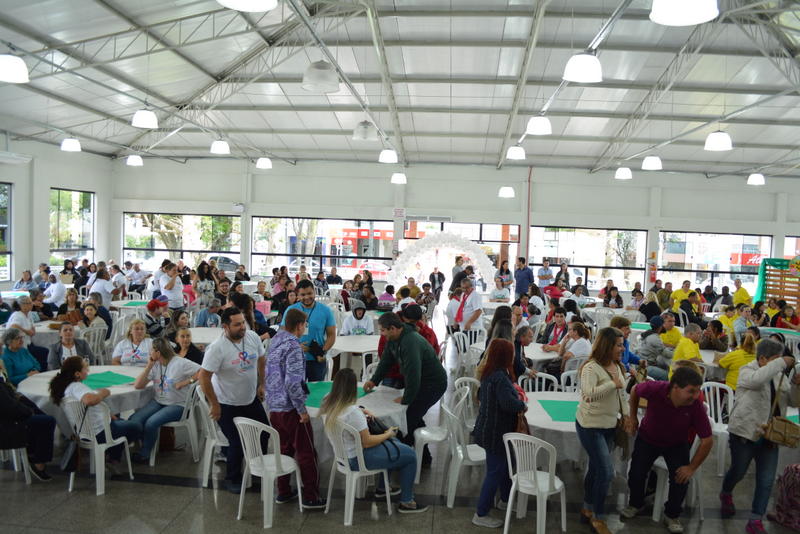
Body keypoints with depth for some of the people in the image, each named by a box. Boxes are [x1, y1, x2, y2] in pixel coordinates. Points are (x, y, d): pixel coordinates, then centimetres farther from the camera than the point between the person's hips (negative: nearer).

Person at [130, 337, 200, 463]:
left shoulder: (181, 363, -12)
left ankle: (144, 454, -2)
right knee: (134, 420, -18)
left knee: (151, 423, -26)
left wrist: (186, 382, -22)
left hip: (177, 405, -6)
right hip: (158, 401, 6)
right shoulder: (155, 365, 7)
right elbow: (138, 385, 3)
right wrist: (149, 366, -4)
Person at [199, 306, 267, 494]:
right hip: (227, 405, -6)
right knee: (237, 444, 0)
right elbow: (204, 377, -21)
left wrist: (261, 384, 10)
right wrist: (214, 404, -16)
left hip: (252, 399, 6)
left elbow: (261, 360, 8)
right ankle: (233, 479, 27)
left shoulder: (253, 337, -9)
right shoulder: (217, 348, -26)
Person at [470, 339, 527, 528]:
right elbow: (508, 402, -37)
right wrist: (523, 406, -16)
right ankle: (481, 514, 13)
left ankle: (505, 498, 45)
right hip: (495, 432, -9)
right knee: (495, 471, 2)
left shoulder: (488, 374, 3)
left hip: (488, 429, 9)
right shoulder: (500, 377, -26)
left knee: (504, 464, 25)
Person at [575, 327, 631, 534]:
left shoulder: (617, 366, 5)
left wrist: (625, 414, 7)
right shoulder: (591, 368, -21)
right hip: (591, 426, -8)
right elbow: (588, 394, -36)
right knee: (607, 472, -8)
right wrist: (613, 383, -31)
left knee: (596, 468, 17)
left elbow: (621, 393, 18)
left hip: (609, 425, 8)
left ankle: (587, 509, 34)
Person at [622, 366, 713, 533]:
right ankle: (635, 504, 29)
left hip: (677, 444, 0)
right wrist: (633, 417, -2)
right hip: (648, 438, 0)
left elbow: (707, 441, -23)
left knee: (681, 479, -14)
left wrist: (692, 467, -19)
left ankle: (672, 515, 14)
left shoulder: (696, 406, -33)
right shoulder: (655, 389, -34)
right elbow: (635, 390, -9)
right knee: (636, 474, -4)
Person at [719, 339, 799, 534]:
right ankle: (726, 495, 43)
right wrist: (781, 363, -27)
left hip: (769, 436, 5)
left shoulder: (779, 375, 9)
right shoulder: (747, 371, -10)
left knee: (766, 481, 2)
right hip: (745, 432, -5)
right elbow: (757, 379, -34)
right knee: (738, 472, 12)